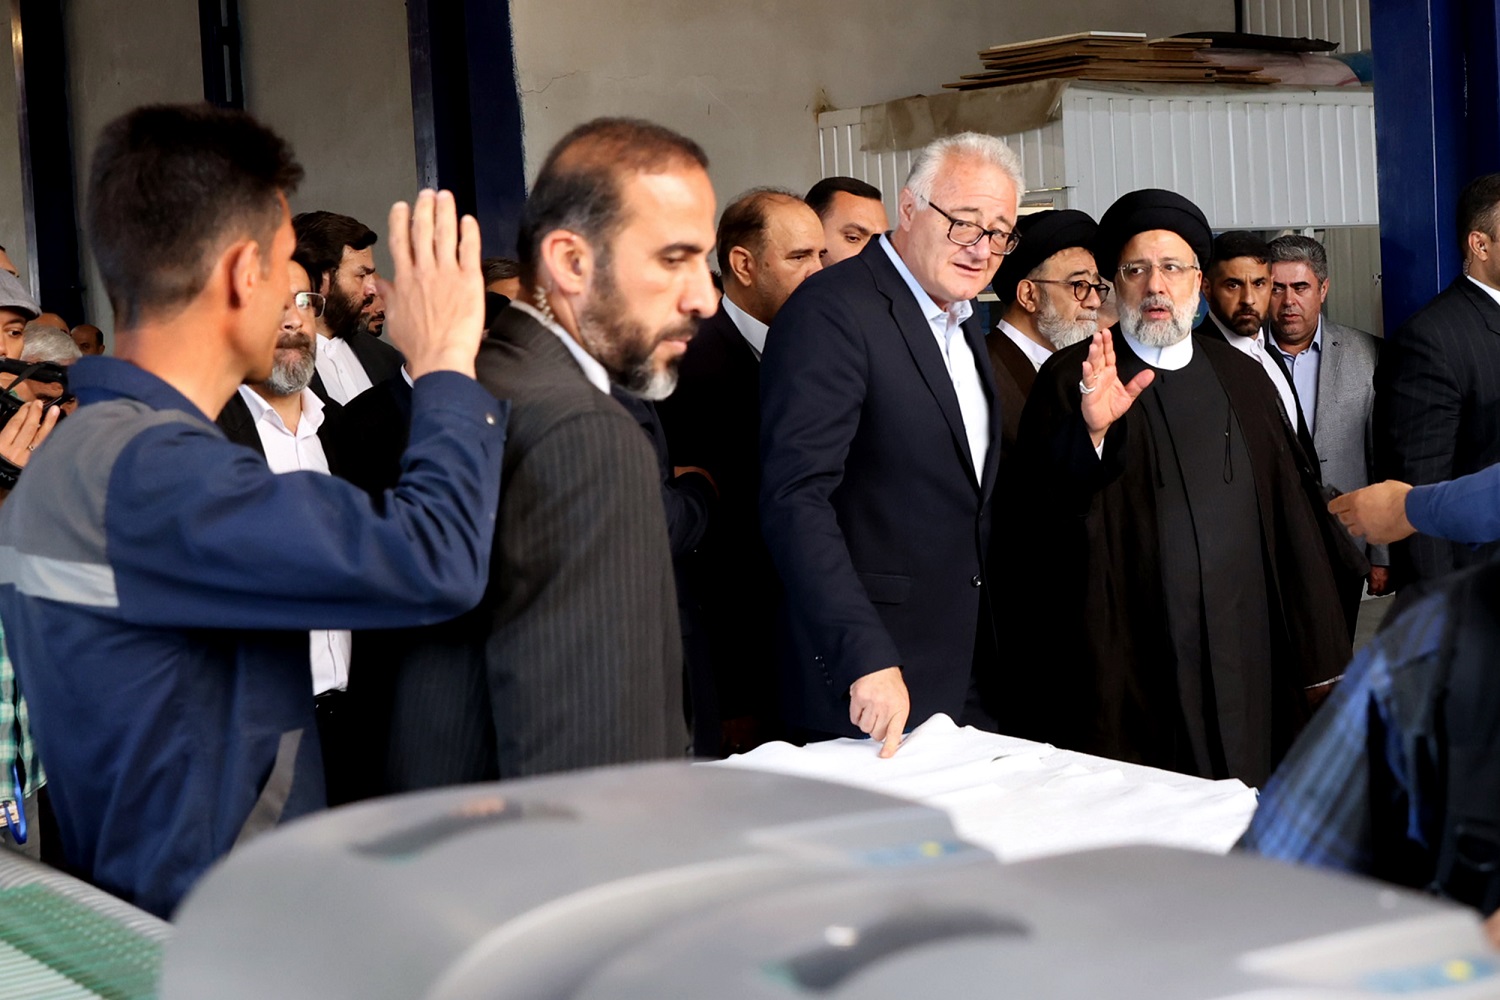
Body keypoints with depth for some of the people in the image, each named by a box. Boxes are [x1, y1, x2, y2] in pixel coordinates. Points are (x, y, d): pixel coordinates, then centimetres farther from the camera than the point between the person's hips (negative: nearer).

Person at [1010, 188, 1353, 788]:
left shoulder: (1240, 378, 13)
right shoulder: (1070, 380, 2)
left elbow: (1291, 513, 14)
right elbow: (1043, 508, -11)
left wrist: (1319, 659, 13)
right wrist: (1092, 431, -30)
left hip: (1245, 664, 3)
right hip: (1126, 669, -3)